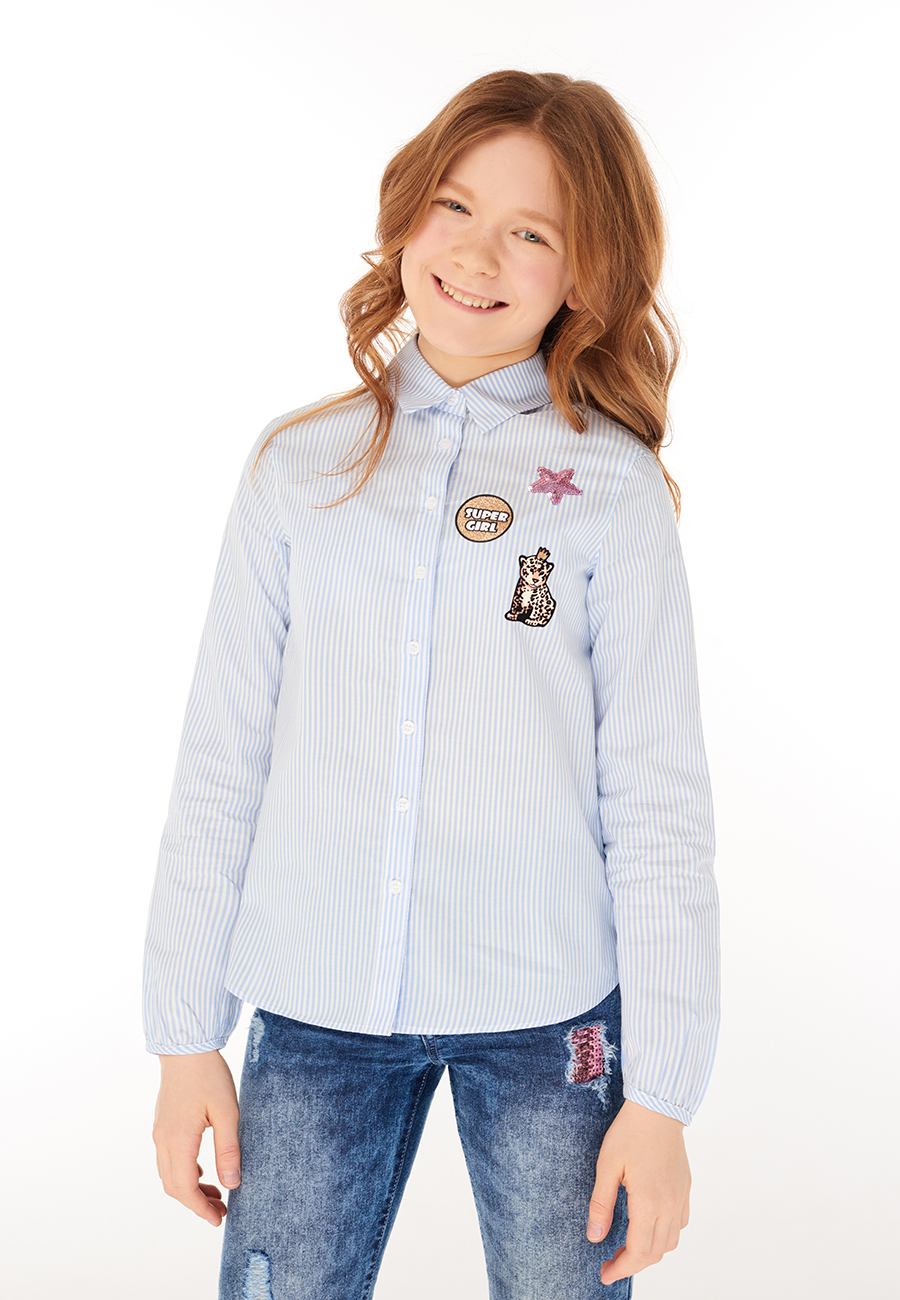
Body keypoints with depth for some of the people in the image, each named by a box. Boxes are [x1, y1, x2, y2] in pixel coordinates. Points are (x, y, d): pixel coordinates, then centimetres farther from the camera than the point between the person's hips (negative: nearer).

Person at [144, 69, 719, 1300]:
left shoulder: (614, 486, -3)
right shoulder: (299, 463, 3)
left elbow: (658, 799, -4)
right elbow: (222, 759, 4)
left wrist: (661, 1093, -5)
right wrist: (186, 1036, 3)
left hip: (549, 1012, -1)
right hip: (313, 1009, 2)